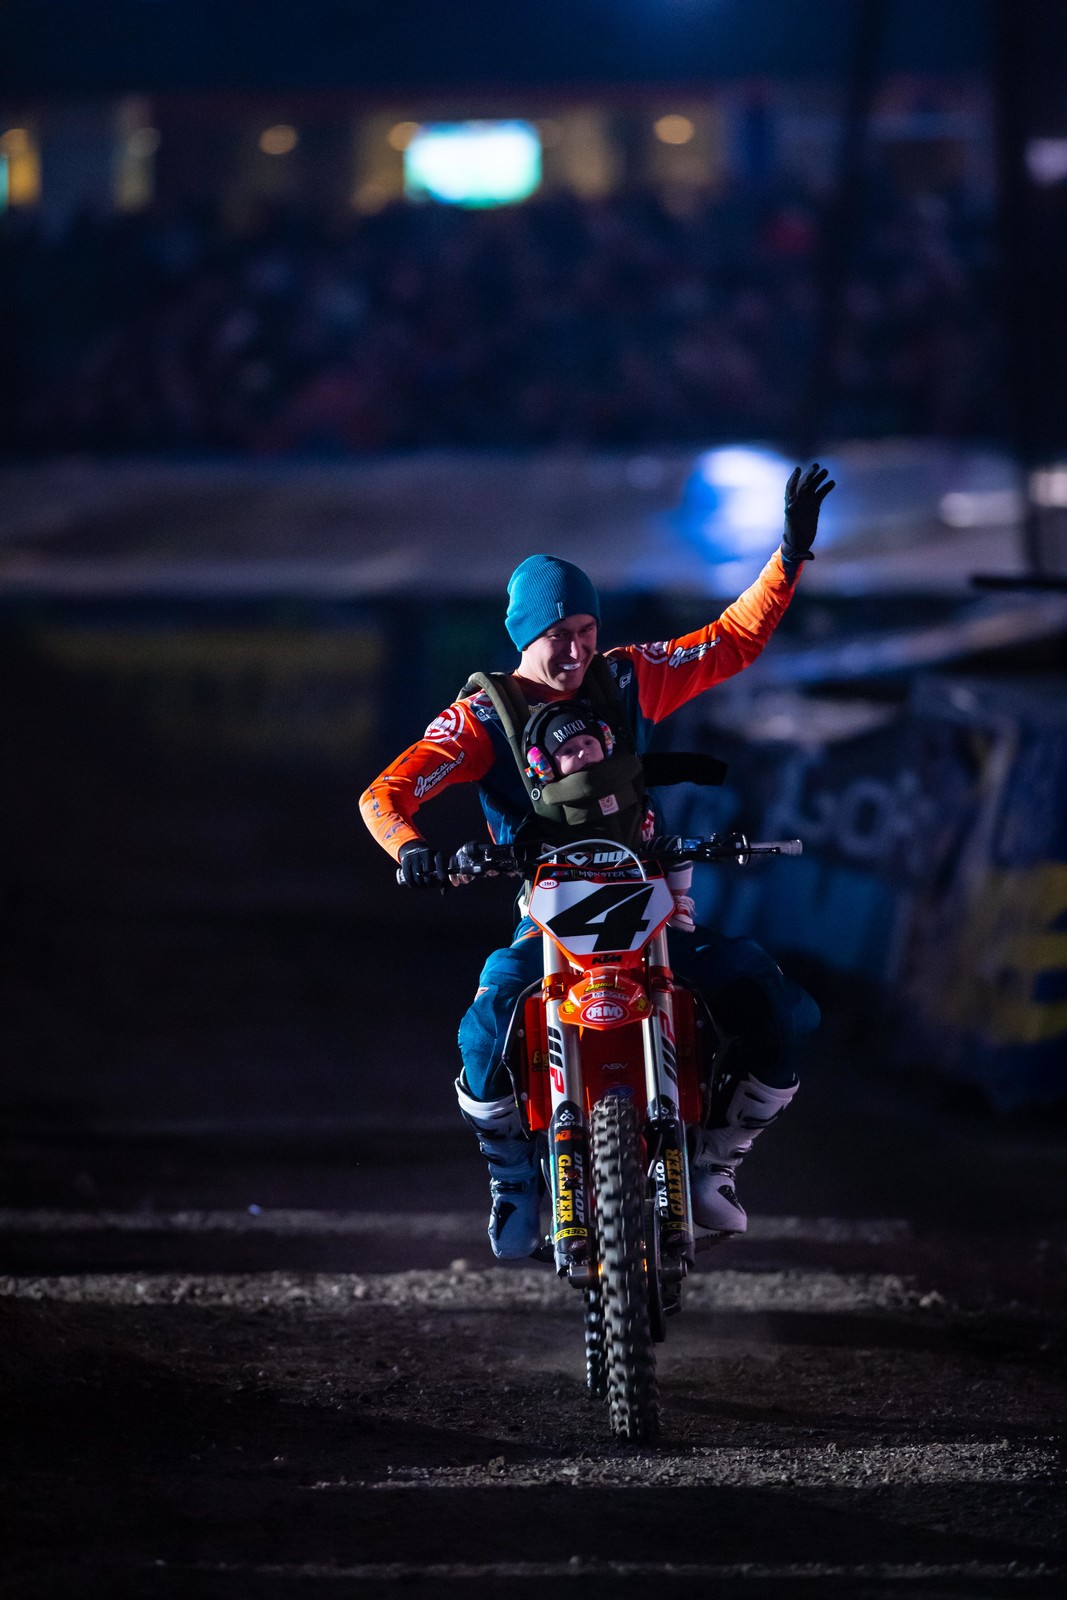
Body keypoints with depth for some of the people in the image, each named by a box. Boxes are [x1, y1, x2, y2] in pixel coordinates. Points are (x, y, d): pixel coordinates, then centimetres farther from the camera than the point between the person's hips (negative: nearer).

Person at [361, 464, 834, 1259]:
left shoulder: (627, 679, 7)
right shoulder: (484, 715, -3)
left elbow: (735, 639, 12)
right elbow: (386, 793, -10)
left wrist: (791, 552, 1)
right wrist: (411, 849, -33)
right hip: (549, 919, -4)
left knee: (785, 1015, -15)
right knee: (486, 1039, -34)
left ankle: (711, 1160, 9)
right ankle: (514, 1178, -3)